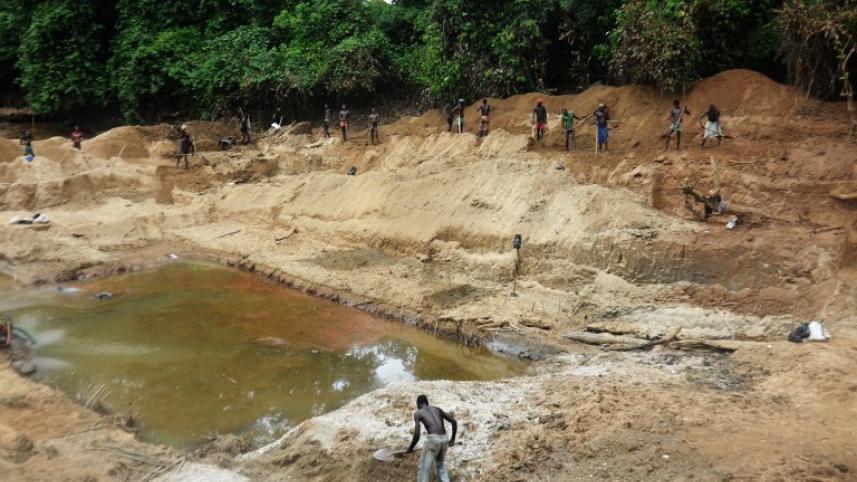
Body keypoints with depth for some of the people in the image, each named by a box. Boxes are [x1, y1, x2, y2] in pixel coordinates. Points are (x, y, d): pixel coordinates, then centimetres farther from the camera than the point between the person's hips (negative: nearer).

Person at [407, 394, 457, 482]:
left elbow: (417, 435, -4)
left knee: (424, 469, 3)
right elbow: (454, 421, 16)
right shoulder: (437, 409, 21)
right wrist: (453, 438, 26)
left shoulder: (417, 413, 7)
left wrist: (410, 448, 10)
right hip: (444, 439, 5)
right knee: (441, 466, 21)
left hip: (433, 439, -5)